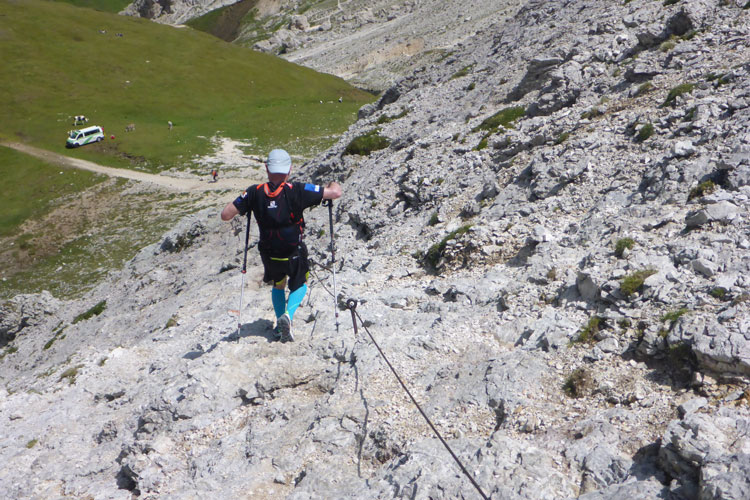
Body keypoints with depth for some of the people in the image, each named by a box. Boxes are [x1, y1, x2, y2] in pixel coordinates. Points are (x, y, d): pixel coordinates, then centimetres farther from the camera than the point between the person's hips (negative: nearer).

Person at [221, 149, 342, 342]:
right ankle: (288, 315, -2)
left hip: (269, 254, 3)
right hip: (295, 253, -3)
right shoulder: (297, 191, -22)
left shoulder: (255, 192, -15)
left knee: (278, 285, 31)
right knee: (299, 285, 24)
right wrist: (333, 184, 4)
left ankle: (280, 325, 34)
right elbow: (336, 192, -20)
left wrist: (241, 201, 6)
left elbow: (225, 215, -11)